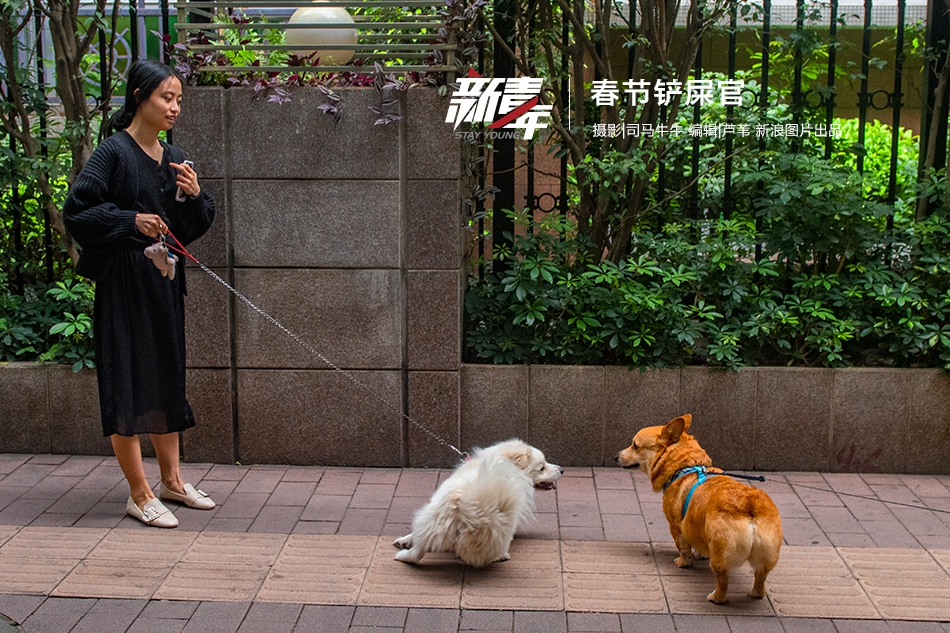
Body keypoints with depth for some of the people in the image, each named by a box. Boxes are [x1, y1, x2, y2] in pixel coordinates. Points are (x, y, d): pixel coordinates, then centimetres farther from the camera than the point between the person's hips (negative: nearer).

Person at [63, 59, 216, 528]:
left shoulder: (174, 159, 11)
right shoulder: (114, 152, -9)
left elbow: (195, 226, 13)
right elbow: (76, 211, -14)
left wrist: (194, 195, -5)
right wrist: (131, 220, -20)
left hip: (165, 281, 8)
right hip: (124, 282, -7)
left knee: (167, 376, 14)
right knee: (128, 382, -3)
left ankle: (171, 480, 27)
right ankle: (140, 495, 6)